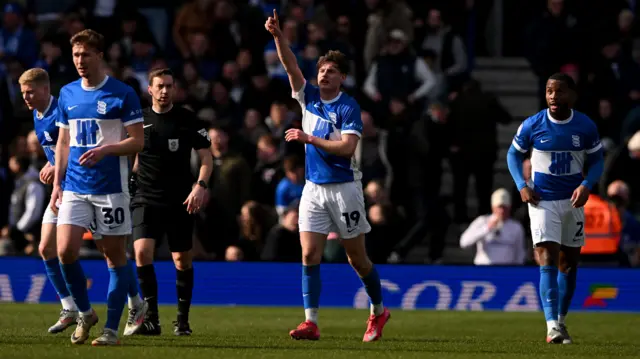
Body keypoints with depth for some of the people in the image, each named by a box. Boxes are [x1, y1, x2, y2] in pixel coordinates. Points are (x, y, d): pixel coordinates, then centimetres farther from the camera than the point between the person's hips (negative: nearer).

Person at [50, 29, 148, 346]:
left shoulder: (122, 94, -5)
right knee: (65, 250, -9)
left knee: (115, 254, 1)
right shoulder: (67, 94, 10)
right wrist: (57, 183, 8)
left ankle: (111, 328, 9)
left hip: (111, 188, -4)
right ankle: (85, 314, 11)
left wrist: (105, 149, -22)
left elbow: (137, 141, -6)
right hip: (74, 188, 4)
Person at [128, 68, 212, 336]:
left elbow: (206, 156, 1)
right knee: (142, 252, -17)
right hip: (146, 199, 1)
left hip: (180, 201, -1)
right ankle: (151, 319, -11)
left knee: (182, 260, 4)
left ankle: (182, 319, 19)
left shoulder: (187, 119, 0)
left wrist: (200, 185, -13)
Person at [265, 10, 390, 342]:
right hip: (313, 188, 4)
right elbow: (290, 64, -6)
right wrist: (277, 35, -20)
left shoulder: (348, 107, -10)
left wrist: (310, 139, -21)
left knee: (357, 258, 6)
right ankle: (311, 323, -9)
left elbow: (347, 147, -20)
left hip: (343, 187, -4)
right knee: (310, 254, -7)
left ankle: (378, 312, 25)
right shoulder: (309, 97, 5)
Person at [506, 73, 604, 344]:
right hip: (543, 201, -3)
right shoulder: (532, 125, -8)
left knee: (568, 263, 11)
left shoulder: (586, 127, -5)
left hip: (573, 201, 3)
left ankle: (561, 320, 27)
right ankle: (553, 326, -21)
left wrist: (587, 185, -14)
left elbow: (596, 161, 6)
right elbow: (514, 154, 6)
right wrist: (521, 186, -8)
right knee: (548, 261, -14)